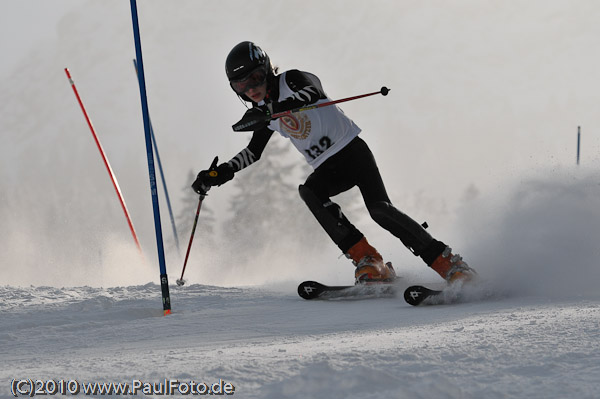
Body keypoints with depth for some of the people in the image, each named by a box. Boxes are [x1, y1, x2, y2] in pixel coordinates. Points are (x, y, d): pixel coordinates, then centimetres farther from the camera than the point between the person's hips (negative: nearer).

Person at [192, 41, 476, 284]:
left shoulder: (292, 81, -10)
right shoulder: (265, 111, 11)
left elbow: (311, 93, -34)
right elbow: (254, 151, 25)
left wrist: (267, 113, -45)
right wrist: (221, 173, 13)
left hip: (352, 151, -6)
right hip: (327, 169, 6)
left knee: (379, 209, -25)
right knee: (308, 192, -27)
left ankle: (448, 263, -20)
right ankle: (367, 261, -29)